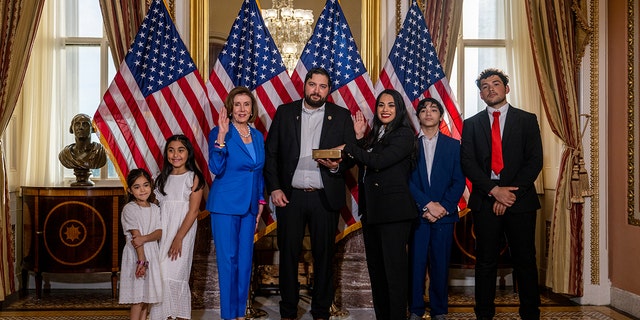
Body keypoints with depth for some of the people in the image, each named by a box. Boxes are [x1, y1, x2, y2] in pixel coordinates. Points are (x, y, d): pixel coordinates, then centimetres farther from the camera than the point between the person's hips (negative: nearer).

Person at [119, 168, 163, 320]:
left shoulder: (155, 209, 9)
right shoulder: (129, 209, -9)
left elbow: (159, 232, -3)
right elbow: (136, 236, -15)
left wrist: (144, 238, -22)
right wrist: (142, 260, -19)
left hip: (152, 254, 6)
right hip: (136, 256, -6)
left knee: (147, 295, 9)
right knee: (138, 298, -4)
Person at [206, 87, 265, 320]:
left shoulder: (257, 136, 9)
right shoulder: (219, 133, -8)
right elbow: (216, 169, -20)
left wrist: (260, 202, 12)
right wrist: (221, 136, -27)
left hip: (250, 206, 6)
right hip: (225, 205, -6)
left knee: (245, 259, 10)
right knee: (228, 260, -1)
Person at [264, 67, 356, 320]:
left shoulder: (341, 116, 5)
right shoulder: (285, 112, 6)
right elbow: (270, 152, 6)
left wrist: (337, 166, -17)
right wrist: (274, 188, -3)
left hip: (325, 197, 0)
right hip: (290, 196, 1)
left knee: (324, 255, 7)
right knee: (288, 254, 7)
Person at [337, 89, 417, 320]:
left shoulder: (404, 135, -7)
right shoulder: (375, 134, 16)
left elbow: (378, 161, -19)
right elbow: (363, 165, 12)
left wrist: (348, 148, -9)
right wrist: (359, 138, 5)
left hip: (393, 211, -8)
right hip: (371, 209, 8)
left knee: (394, 268, -3)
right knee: (375, 268, 13)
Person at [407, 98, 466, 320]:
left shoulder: (453, 145, 10)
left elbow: (459, 181, 4)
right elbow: (406, 179, -2)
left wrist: (444, 207, -9)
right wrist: (427, 204, -11)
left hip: (444, 213, 1)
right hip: (417, 213, -1)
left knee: (441, 264, 3)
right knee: (416, 263, 0)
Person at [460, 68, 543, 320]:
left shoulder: (527, 120, 8)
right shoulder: (471, 124, 11)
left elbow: (535, 161, -1)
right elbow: (467, 163, 0)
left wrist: (511, 192, -10)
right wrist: (494, 190, -12)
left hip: (520, 200, -1)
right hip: (485, 201, 1)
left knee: (525, 261, 3)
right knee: (485, 262, 5)